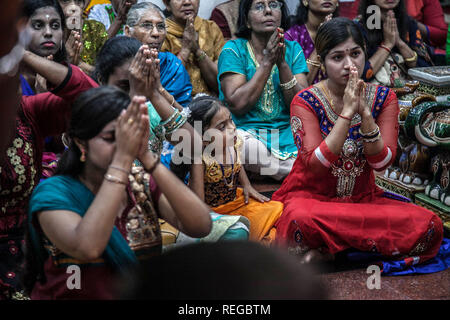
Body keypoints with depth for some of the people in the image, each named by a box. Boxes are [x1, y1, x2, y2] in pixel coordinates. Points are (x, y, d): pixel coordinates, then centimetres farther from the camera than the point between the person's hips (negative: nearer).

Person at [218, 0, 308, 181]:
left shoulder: (293, 49, 11)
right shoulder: (234, 50, 1)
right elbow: (237, 105, -12)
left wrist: (282, 63, -12)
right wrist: (267, 62, -12)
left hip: (287, 132, 1)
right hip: (247, 133, -1)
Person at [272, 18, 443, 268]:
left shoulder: (384, 98, 0)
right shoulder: (305, 102, -9)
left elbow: (382, 162, -9)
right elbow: (315, 165, -21)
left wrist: (365, 112, -22)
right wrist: (347, 112, -24)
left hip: (363, 198, 4)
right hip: (312, 197, -4)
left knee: (430, 226, -22)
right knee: (301, 219, -41)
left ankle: (327, 249, -14)